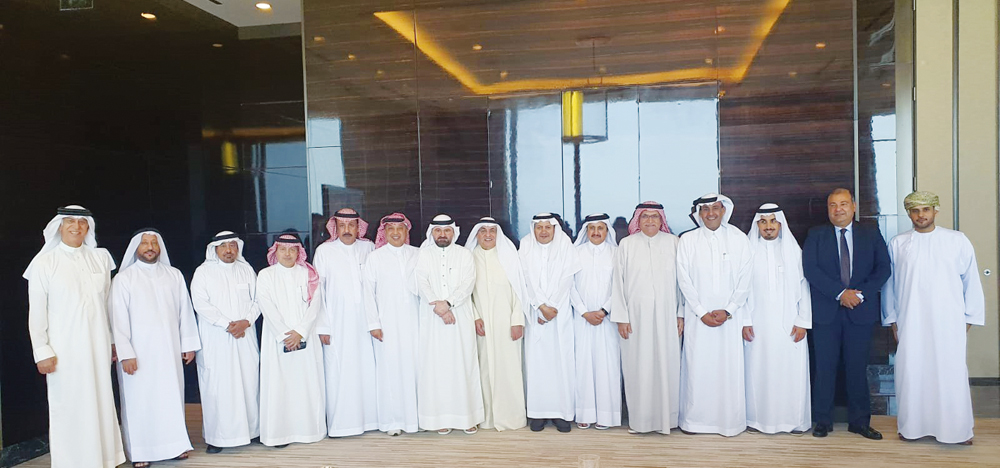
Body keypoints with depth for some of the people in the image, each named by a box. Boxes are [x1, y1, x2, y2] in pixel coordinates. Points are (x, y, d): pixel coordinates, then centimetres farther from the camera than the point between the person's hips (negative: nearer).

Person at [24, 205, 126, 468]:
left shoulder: (100, 258, 7)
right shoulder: (45, 262, -1)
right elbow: (37, 311, -2)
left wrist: (112, 341, 11)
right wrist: (42, 351, -6)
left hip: (98, 345, 3)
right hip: (64, 348, -3)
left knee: (101, 403, 6)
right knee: (68, 406, 0)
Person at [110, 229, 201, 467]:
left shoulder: (174, 275, 7)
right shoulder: (124, 278, -2)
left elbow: (185, 311, 8)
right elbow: (118, 318, -6)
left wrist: (189, 343, 6)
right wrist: (125, 353, -12)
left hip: (169, 350, 3)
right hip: (138, 351, -3)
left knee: (172, 397, 7)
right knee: (140, 400, 3)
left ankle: (174, 444, 17)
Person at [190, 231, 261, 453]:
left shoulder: (246, 270, 12)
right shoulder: (203, 272, 2)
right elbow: (201, 304, -7)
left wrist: (246, 321, -10)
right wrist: (227, 324, -13)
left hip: (245, 336, 3)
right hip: (216, 338, -3)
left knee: (249, 380, 3)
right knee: (217, 385, -3)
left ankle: (252, 428, 13)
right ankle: (217, 436, 3)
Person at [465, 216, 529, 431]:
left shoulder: (508, 255, 1)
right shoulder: (470, 257, 5)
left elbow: (518, 289, -1)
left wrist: (518, 321, -7)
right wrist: (475, 318, -6)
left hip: (506, 322, -1)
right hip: (482, 323, 1)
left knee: (508, 366, 0)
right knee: (485, 367, 3)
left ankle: (511, 416, 10)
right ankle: (488, 416, 12)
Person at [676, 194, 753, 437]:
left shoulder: (739, 239, 5)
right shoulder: (687, 240, 4)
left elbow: (745, 279, 2)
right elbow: (684, 280, 0)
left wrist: (728, 311, -7)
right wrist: (702, 312, -6)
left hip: (730, 316, 0)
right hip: (698, 317, 0)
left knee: (730, 368, 1)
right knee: (697, 368, 1)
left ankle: (730, 421, 13)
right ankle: (695, 419, 12)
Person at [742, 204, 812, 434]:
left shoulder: (794, 249, 7)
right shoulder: (748, 250, 4)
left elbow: (803, 286, 6)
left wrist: (803, 321, -1)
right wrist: (744, 321, -3)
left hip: (789, 324, 1)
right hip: (758, 324, -1)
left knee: (791, 371, 1)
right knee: (758, 371, 1)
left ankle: (794, 420, 14)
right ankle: (758, 419, 13)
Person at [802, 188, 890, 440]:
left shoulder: (871, 235, 9)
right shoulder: (816, 235, 5)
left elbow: (883, 268, 2)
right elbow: (810, 268, -6)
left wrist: (861, 293, -11)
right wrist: (840, 293, -14)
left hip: (861, 310, 1)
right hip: (826, 311, -1)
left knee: (858, 367, 6)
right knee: (825, 367, 3)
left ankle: (859, 421, 17)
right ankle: (823, 421, 12)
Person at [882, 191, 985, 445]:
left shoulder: (958, 241, 3)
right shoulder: (897, 244, 5)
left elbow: (971, 281, 6)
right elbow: (889, 283, 9)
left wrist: (969, 317, 4)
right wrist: (891, 319, 9)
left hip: (948, 322, -1)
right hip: (910, 323, 1)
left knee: (951, 373, 1)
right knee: (912, 373, 4)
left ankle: (958, 429, 15)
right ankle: (912, 426, 16)